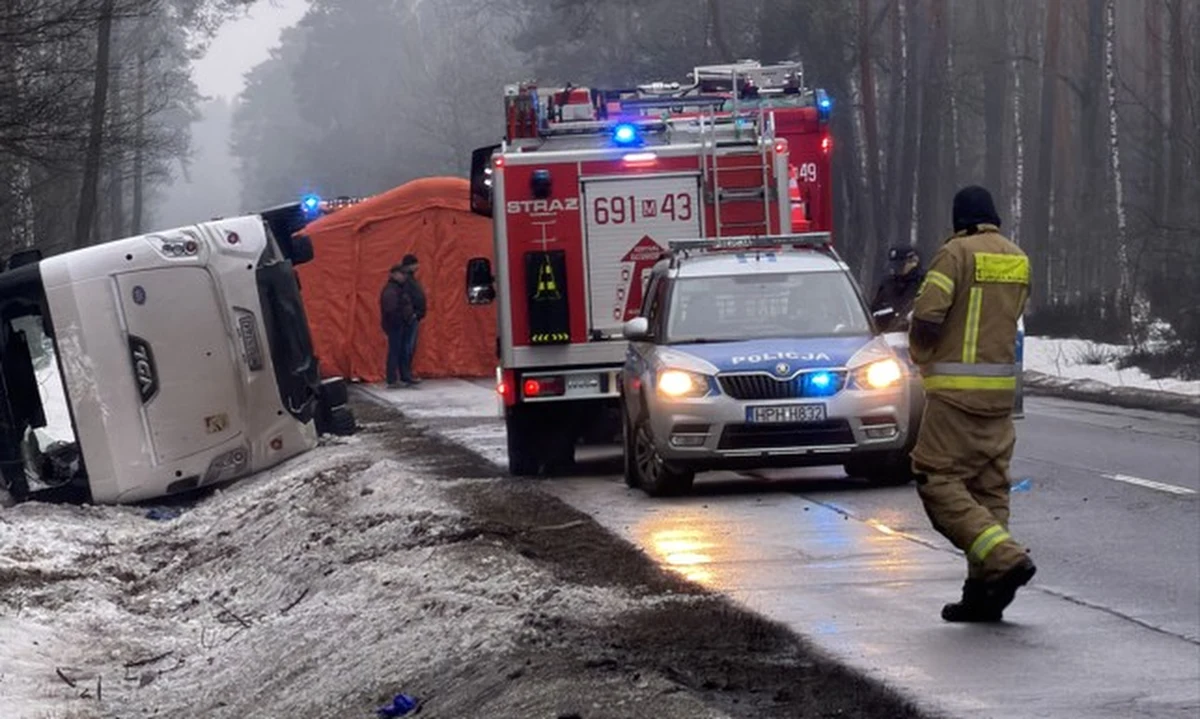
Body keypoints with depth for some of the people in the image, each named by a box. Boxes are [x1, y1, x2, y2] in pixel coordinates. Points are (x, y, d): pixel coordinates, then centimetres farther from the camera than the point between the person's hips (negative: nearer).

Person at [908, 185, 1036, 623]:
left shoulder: (957, 253, -11)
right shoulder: (1018, 261, 11)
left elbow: (927, 318, -18)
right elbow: (1010, 319, 15)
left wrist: (920, 353, 3)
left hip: (957, 389, -7)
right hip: (1002, 386, 7)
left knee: (938, 480, -4)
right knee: (989, 485, 10)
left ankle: (1005, 558, -19)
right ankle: (983, 593, 9)